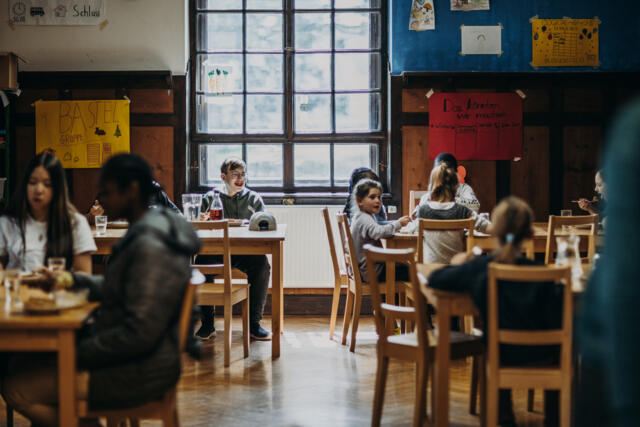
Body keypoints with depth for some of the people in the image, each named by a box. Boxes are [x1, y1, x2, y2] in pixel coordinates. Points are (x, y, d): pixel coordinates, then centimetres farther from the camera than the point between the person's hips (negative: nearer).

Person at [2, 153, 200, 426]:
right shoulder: (142, 234, 9)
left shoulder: (150, 247, -24)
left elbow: (139, 334, -26)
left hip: (138, 373, -10)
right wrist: (73, 279, 12)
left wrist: (80, 353, -16)